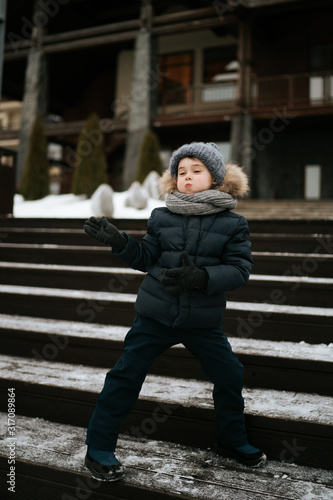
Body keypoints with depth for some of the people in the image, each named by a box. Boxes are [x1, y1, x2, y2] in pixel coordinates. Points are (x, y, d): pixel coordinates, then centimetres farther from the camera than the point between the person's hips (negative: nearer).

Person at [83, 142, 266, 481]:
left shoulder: (232, 224, -4)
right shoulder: (162, 217, 1)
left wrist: (202, 278, -27)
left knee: (230, 376, 7)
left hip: (203, 320, 0)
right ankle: (98, 448, 18)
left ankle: (232, 441, 34)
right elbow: (146, 259, 5)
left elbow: (240, 269, -11)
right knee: (126, 375, 2)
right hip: (155, 315, 0)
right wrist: (119, 242, -12)